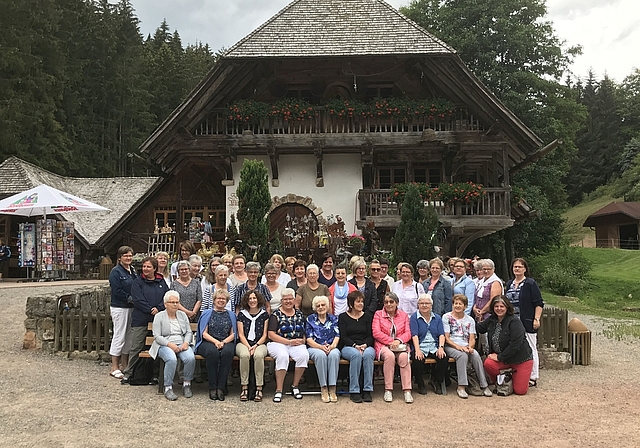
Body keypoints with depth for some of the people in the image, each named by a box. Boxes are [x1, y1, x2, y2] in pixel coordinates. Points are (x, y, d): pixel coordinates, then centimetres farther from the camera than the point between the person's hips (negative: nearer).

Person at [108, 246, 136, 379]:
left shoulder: (133, 270, 13)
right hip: (119, 308, -8)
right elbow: (117, 291, -17)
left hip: (131, 307, 8)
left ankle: (124, 365, 22)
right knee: (119, 337, -3)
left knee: (129, 337, 12)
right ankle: (114, 368, 5)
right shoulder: (116, 272, -10)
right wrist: (130, 298, -14)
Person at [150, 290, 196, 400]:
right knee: (172, 359, -36)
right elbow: (157, 336, -4)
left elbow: (189, 332, 14)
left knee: (191, 358, -28)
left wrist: (186, 343, -7)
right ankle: (168, 387, -23)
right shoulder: (159, 316, 4)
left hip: (182, 344, 3)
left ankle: (187, 384, -10)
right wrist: (170, 344, -18)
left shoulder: (183, 315, 17)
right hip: (165, 345, -3)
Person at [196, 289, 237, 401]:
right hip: (208, 342, -1)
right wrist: (215, 341, -13)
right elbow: (204, 333, 5)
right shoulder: (207, 314, 16)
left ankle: (221, 387, -29)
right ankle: (212, 387, -26)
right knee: (212, 352, -36)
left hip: (226, 343, 1)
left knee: (227, 352, -35)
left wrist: (223, 342, -9)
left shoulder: (231, 315, 20)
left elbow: (233, 334, 12)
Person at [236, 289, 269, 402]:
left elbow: (264, 335, 6)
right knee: (244, 355, -34)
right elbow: (241, 335, 4)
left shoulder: (264, 314, 9)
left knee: (258, 355, -34)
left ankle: (259, 388, -29)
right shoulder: (242, 314, 10)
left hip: (260, 344, 0)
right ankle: (244, 388, -27)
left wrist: (256, 345, -11)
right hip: (243, 343, 0)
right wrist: (248, 347, -12)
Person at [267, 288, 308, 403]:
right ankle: (279, 390, -28)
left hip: (297, 344, 3)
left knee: (304, 355, -30)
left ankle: (295, 386, -12)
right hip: (278, 344, -3)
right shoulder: (276, 314, 3)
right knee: (283, 356, -37)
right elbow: (271, 335, -6)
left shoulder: (299, 314, 16)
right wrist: (289, 341, -12)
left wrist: (303, 340, -5)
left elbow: (304, 333, 19)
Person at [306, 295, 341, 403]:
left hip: (331, 348, 1)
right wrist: (321, 346, -16)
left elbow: (337, 336, 5)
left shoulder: (334, 319, 15)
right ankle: (323, 389, -30)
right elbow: (309, 339, 1)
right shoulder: (310, 319, 11)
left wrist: (331, 346, -17)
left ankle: (332, 389, -33)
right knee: (321, 355, -36)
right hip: (315, 348, -1)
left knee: (334, 354, -35)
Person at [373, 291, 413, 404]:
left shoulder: (403, 315, 16)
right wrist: (391, 342, -13)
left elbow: (408, 333, 7)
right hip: (383, 345, -2)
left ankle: (407, 391, -29)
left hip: (400, 345, 2)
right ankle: (388, 390, -28)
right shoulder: (378, 314, 9)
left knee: (404, 357, -32)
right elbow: (376, 332, -3)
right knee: (390, 356, -35)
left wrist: (399, 341, -15)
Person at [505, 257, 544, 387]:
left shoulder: (530, 284, -4)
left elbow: (539, 303, -8)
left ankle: (533, 378, 8)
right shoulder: (509, 284, 15)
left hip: (527, 323, -6)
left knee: (530, 350, 1)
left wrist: (536, 319, -15)